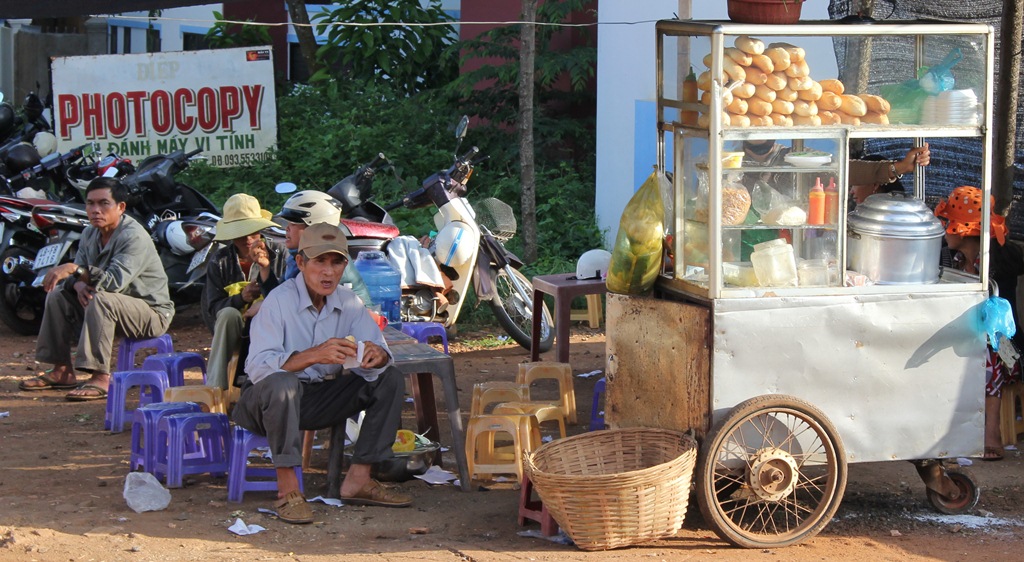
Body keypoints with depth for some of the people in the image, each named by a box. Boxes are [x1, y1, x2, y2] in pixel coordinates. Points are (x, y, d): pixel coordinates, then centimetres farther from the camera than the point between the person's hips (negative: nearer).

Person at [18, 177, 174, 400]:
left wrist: (76, 270, -40)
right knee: (57, 295, 1)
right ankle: (62, 372, 3)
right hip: (112, 304, 9)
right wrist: (79, 283, -20)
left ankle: (101, 378, -33)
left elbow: (115, 281, -34)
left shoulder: (134, 237, -23)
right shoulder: (90, 234, 4)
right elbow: (77, 274, 4)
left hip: (152, 311, -9)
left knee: (100, 299, -35)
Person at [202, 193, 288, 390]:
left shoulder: (279, 254, 1)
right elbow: (212, 308, -3)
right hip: (235, 335, 2)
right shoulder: (220, 261, 4)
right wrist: (241, 298, -22)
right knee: (228, 314, -32)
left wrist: (266, 269, -24)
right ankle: (215, 388, -34)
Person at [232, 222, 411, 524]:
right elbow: (256, 367, -31)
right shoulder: (278, 302, -19)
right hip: (272, 400, -6)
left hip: (322, 398, 6)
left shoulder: (348, 302, -1)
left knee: (390, 378, -6)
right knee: (281, 383, -38)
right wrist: (313, 355, -44)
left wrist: (377, 355, -31)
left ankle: (358, 479, -5)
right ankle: (287, 489, -29)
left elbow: (378, 353, -5)